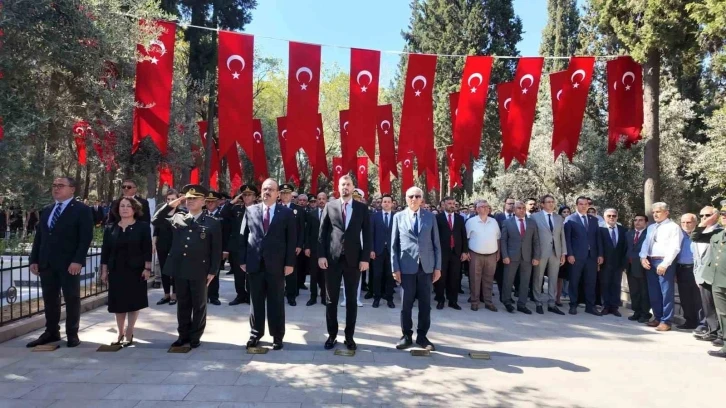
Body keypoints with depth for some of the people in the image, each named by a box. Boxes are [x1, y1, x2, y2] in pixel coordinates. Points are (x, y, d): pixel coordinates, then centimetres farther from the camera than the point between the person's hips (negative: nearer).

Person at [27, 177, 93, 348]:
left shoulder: (82, 210, -5)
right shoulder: (46, 210, 17)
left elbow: (86, 238, -12)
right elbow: (38, 236, 16)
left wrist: (77, 261, -20)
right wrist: (34, 260, 7)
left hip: (69, 264, -6)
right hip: (47, 263, 6)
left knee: (72, 299, 3)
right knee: (50, 299, 11)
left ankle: (72, 334, 12)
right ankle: (51, 332, 22)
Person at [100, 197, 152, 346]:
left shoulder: (143, 227, -3)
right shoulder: (110, 229, 7)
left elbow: (147, 249, -6)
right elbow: (105, 251, 7)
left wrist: (147, 268, -11)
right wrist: (104, 271, 4)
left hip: (135, 271, -3)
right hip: (116, 271, 3)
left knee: (133, 302, 1)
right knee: (118, 303, 7)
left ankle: (129, 334, 9)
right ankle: (120, 333, 19)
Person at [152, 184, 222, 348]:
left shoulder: (212, 223, -2)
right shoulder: (177, 218, 10)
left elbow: (216, 250, -3)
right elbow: (155, 221, 8)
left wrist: (212, 271, -8)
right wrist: (170, 205, -3)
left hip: (199, 271, -3)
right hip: (179, 270, 4)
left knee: (199, 305, 8)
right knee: (182, 305, 13)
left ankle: (195, 336, 19)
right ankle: (183, 335, 25)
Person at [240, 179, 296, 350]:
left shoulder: (286, 213, 0)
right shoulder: (250, 210, 7)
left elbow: (291, 239, -2)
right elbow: (243, 237, 7)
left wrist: (289, 263, -8)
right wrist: (243, 260, 1)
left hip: (276, 265, -2)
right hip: (254, 264, 2)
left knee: (276, 302, 7)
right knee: (256, 301, 12)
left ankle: (277, 336, 17)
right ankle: (256, 333, 25)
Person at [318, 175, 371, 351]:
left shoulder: (362, 208, 5)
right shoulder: (329, 206, 5)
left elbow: (367, 235, 2)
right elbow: (322, 232, 4)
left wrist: (365, 258, -5)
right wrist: (321, 255, -5)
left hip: (354, 259, 0)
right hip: (332, 258, 0)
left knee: (352, 300, 7)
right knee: (331, 300, 7)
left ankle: (349, 336, 17)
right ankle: (332, 335, 18)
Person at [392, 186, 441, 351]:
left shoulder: (430, 217, 6)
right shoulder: (398, 217, 4)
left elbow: (436, 243, 6)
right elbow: (394, 244, 3)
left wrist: (438, 267, 1)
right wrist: (395, 268, -3)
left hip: (426, 266, 1)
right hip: (407, 266, -1)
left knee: (425, 304, 7)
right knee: (406, 303, 5)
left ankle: (422, 336, 20)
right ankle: (407, 336, 19)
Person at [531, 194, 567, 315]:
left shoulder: (559, 218, 11)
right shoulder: (535, 216, -2)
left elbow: (562, 236, 10)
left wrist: (563, 253, 5)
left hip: (556, 253, 4)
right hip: (541, 252, -4)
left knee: (553, 279, 8)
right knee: (538, 279, 4)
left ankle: (551, 304, 15)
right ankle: (538, 303, 14)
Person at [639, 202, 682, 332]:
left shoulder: (673, 227, -4)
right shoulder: (651, 227, 17)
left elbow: (674, 247, -12)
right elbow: (646, 243, 13)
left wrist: (665, 263, -19)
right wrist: (643, 257, -4)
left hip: (665, 262, -7)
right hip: (650, 262, 7)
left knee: (666, 292, -2)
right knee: (653, 292, 11)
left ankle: (666, 321, 4)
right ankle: (657, 317, 22)